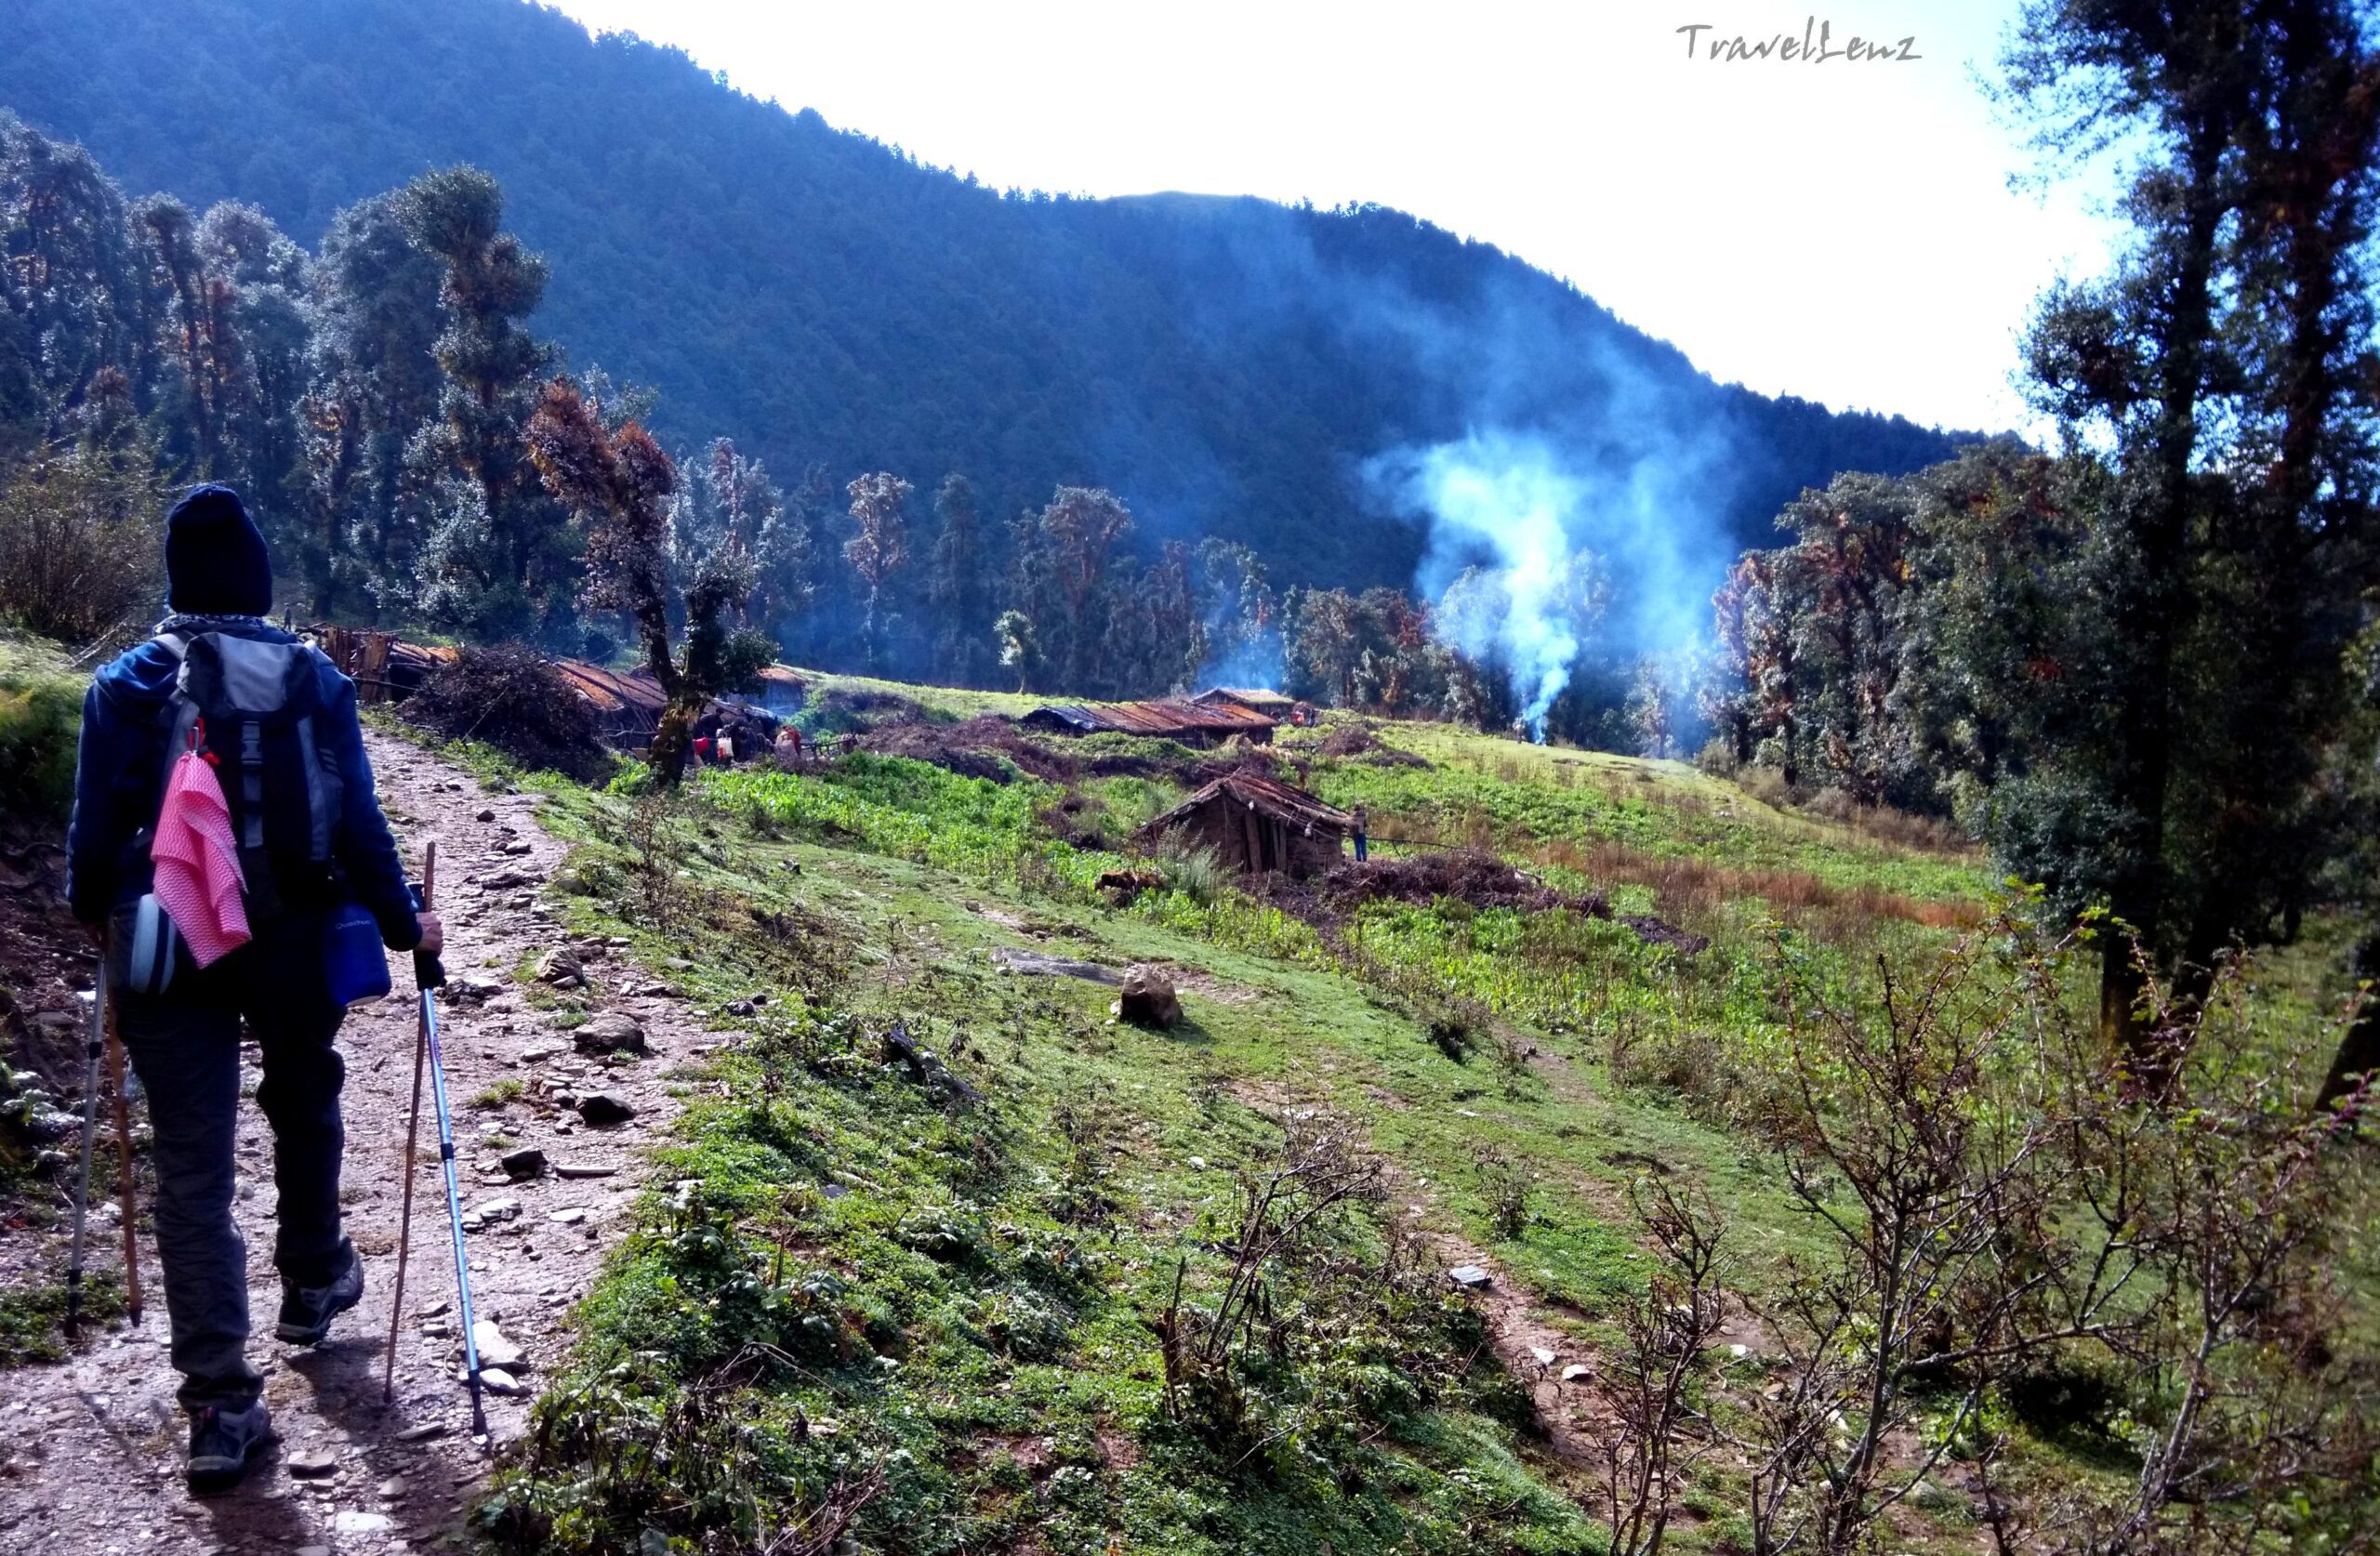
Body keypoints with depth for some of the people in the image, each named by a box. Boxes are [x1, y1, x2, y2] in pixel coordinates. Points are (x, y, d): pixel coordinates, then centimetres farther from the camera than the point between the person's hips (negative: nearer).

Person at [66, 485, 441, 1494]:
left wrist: (90, 911, 20)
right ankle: (312, 1287, 44)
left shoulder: (125, 685, -3)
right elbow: (357, 822, -5)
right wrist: (401, 924, 7)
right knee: (305, 1107, 26)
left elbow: (97, 823, 0)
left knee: (193, 1166, 2)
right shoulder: (314, 680, -4)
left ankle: (220, 1406, 1)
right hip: (293, 936, 1)